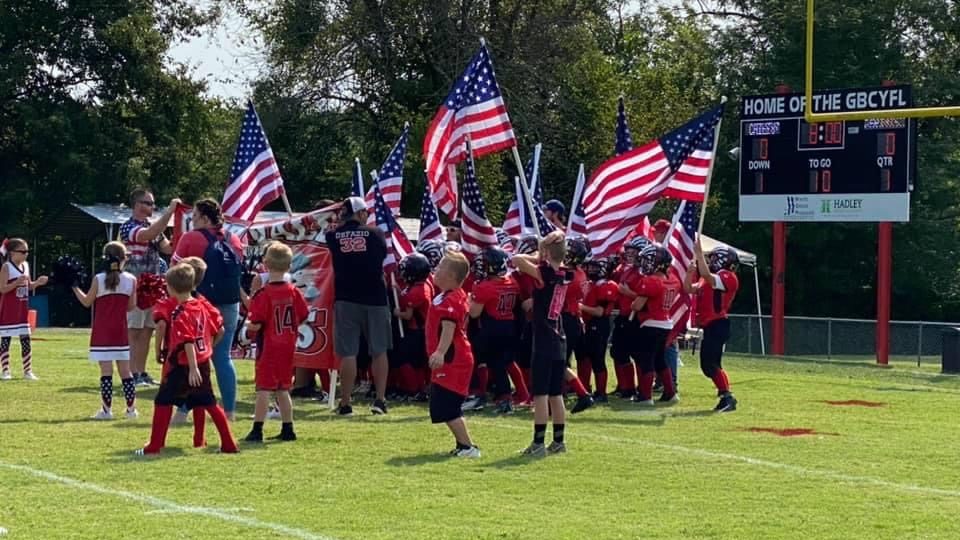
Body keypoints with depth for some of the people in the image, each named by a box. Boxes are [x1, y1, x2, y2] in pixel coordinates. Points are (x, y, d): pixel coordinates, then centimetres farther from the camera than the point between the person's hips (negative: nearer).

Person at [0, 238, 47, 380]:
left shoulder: (26, 265, 9)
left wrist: (38, 282, -2)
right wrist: (17, 282, -30)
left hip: (23, 309, 6)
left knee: (26, 340, 5)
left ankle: (28, 371, 9)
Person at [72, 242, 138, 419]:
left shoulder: (99, 279, -7)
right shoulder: (131, 280, -2)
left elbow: (86, 302, 4)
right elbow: (131, 307, 4)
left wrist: (75, 287, 16)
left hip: (102, 334, -2)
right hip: (121, 333, 2)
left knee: (106, 371, -3)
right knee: (125, 371, 8)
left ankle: (106, 410, -3)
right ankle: (131, 408, 10)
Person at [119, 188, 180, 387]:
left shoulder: (153, 226, 14)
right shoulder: (128, 227, -11)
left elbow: (168, 248, 9)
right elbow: (149, 235, -30)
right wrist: (170, 211, -28)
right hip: (135, 287, -8)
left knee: (147, 331, 10)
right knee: (133, 332, -5)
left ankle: (142, 372, 16)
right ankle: (133, 374, -4)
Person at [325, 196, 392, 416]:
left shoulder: (333, 236, -2)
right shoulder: (375, 233, -1)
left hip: (345, 299, 0)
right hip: (374, 299, 0)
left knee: (348, 353, 0)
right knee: (379, 351, 10)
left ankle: (345, 403, 0)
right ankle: (380, 400, 6)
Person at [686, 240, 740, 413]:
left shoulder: (727, 278, -11)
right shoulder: (710, 279, 19)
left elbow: (706, 275, -27)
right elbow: (689, 288, 19)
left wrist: (699, 254, -23)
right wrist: (691, 269, 7)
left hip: (718, 325, -10)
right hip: (709, 326, 10)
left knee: (712, 364, -15)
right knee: (707, 365, 12)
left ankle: (728, 397, -13)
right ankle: (725, 396, 17)